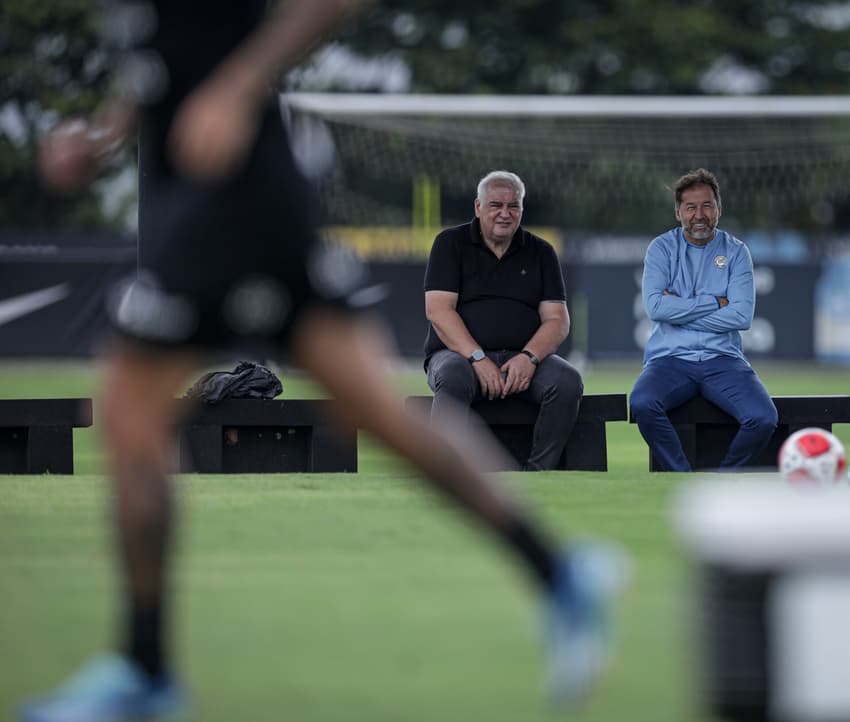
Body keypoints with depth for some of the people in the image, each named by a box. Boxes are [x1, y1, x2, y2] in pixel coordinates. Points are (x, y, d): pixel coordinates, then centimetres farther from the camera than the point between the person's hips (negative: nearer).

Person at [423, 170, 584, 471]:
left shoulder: (541, 253, 14)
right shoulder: (451, 243, 7)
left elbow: (557, 321, 6)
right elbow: (438, 310, -5)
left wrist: (529, 358, -16)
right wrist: (478, 359, -19)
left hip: (523, 361, 3)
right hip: (458, 353, -3)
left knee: (567, 381, -27)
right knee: (453, 379, -38)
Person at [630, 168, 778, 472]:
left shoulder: (736, 251, 8)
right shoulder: (662, 248, 7)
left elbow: (742, 317, -6)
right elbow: (656, 307, -9)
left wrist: (680, 309, -7)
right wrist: (716, 303, -7)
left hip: (722, 358, 1)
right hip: (670, 358, -1)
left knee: (763, 418, -27)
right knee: (642, 404, -34)